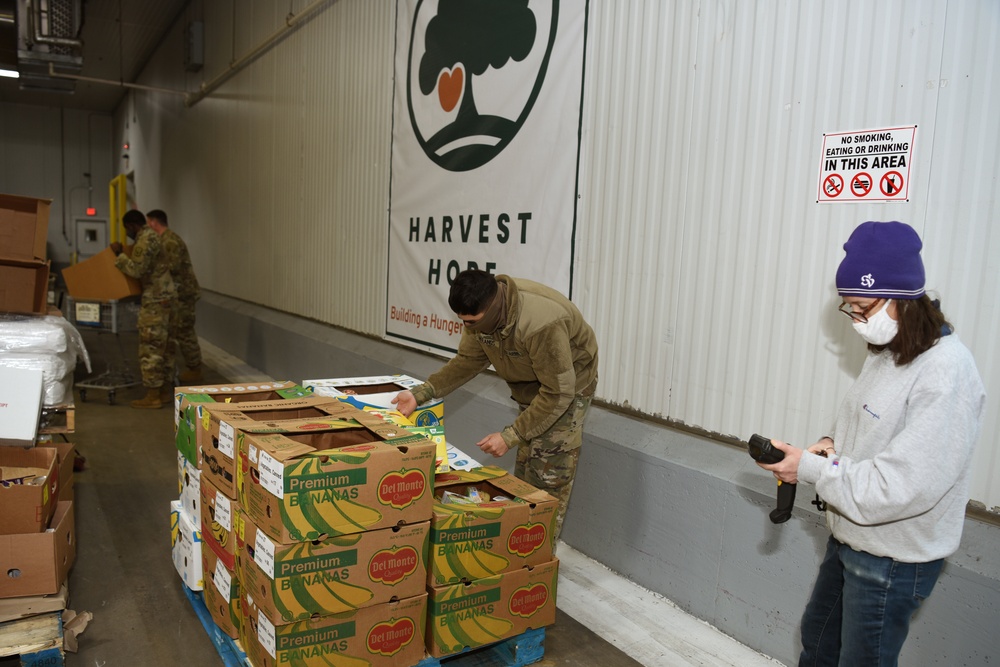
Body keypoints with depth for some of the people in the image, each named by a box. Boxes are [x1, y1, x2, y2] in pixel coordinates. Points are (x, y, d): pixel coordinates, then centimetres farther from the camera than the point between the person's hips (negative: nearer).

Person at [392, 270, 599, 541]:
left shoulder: (541, 324, -41)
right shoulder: (482, 312, -18)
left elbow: (558, 392, -33)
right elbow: (468, 361, -3)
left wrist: (510, 437, -31)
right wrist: (420, 394, -13)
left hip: (567, 385, -7)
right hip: (531, 386, 7)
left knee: (548, 478, -7)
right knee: (524, 472, 13)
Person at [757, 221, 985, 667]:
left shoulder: (945, 372, -27)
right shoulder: (887, 351, 2)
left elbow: (903, 487, -30)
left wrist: (811, 469, -23)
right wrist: (833, 444, -3)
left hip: (893, 560, -9)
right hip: (849, 539, 9)